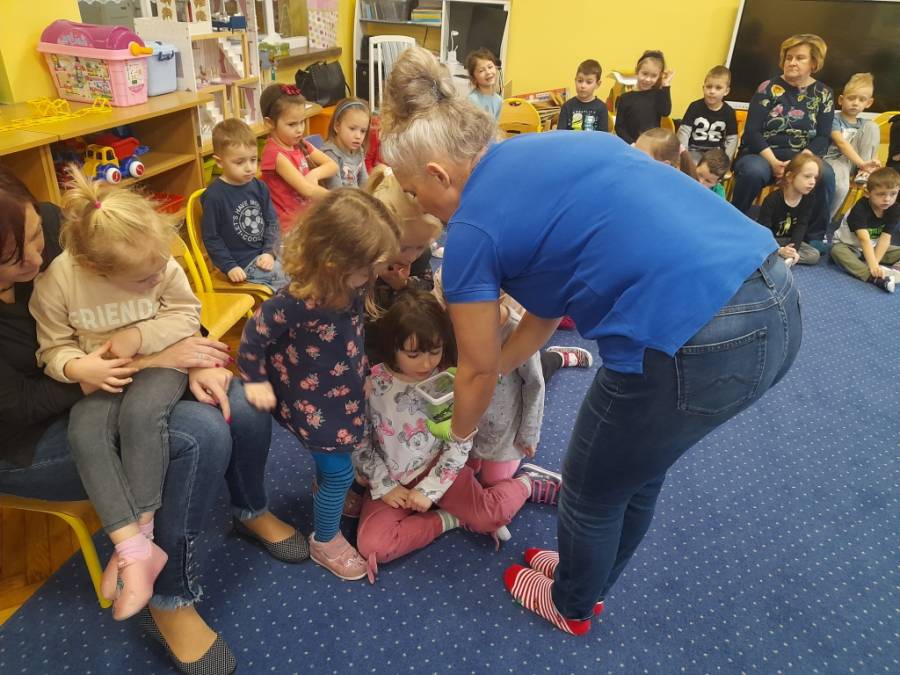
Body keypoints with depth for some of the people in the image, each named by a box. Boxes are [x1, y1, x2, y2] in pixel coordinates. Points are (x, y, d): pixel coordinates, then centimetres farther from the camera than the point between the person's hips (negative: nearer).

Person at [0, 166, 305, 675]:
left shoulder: (52, 224, -15)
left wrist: (192, 359, -18)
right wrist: (147, 361, -25)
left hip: (110, 384, 5)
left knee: (245, 409, -13)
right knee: (200, 437, -28)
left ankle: (252, 510, 20)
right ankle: (170, 602, -5)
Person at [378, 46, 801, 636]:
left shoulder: (472, 231, -6)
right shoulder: (543, 151, 16)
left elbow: (477, 372, 9)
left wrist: (460, 435, 29)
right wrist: (496, 372, 31)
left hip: (697, 346, -8)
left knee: (591, 492, 21)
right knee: (636, 471, 30)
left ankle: (571, 607, 51)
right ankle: (590, 579, 57)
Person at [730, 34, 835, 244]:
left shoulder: (823, 94, 7)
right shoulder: (768, 88, 1)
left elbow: (823, 137, 0)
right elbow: (751, 132, -8)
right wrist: (773, 161, -21)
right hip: (761, 155, -2)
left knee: (825, 174, -30)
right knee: (753, 171, -37)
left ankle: (816, 236, -11)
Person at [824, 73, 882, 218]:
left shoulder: (864, 125, 17)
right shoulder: (834, 119, -2)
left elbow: (873, 148, 10)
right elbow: (841, 143, -18)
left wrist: (873, 163, -16)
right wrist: (862, 163, -31)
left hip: (854, 161, 6)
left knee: (872, 126, -9)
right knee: (841, 187, -39)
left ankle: (864, 173, -13)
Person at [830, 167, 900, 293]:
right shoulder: (859, 209, -27)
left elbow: (885, 239, -20)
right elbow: (864, 239, -38)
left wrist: (875, 262, -34)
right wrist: (873, 265, -49)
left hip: (875, 248, 5)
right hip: (850, 246, -5)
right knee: (837, 251, -37)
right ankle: (874, 278, -53)